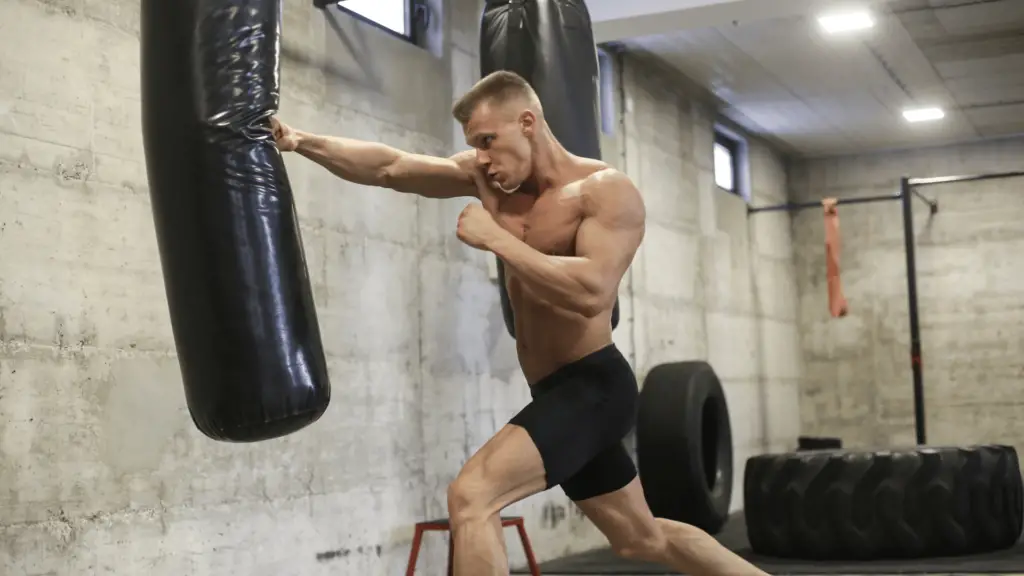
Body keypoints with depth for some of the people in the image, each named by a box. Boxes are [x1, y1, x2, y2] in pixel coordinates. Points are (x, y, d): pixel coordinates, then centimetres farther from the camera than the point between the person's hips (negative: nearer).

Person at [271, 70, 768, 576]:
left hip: (594, 388, -8)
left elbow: (592, 292, -30)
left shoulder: (607, 191, -15)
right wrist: (301, 142, -11)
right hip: (559, 394, 8)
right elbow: (387, 167, 0)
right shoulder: (487, 176, 4)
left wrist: (495, 238, -24)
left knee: (471, 496, -23)